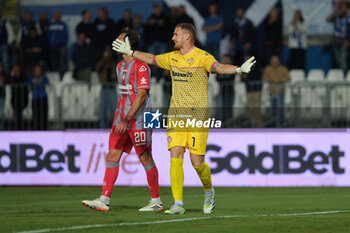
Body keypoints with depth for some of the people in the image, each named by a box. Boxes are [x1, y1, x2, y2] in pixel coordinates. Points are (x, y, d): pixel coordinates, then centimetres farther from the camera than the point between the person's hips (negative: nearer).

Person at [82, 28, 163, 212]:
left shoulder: (141, 66, -12)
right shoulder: (120, 66, 15)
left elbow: (141, 95, -18)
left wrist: (127, 119, -22)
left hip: (138, 120, -8)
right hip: (122, 118, 8)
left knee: (145, 158, -1)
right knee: (112, 155, 0)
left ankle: (156, 201, 9)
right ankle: (104, 200, -3)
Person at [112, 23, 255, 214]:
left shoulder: (201, 57, -7)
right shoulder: (172, 58, 12)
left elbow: (219, 67, -24)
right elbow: (151, 59, 30)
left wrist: (239, 69, -43)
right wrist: (129, 52, 37)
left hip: (197, 115, -5)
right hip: (176, 114, 5)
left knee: (197, 162, -6)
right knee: (175, 157, -7)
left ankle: (209, 192, 24)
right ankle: (178, 204, -7)